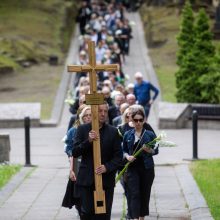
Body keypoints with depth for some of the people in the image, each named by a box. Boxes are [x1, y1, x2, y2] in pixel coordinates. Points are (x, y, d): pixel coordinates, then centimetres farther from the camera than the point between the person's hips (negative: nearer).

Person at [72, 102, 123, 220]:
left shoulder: (113, 132, 5)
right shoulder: (82, 129, 5)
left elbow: (118, 156, 3)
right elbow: (75, 153, -2)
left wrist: (107, 167, -14)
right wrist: (88, 141, -17)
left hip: (106, 180, 0)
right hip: (86, 179, 0)